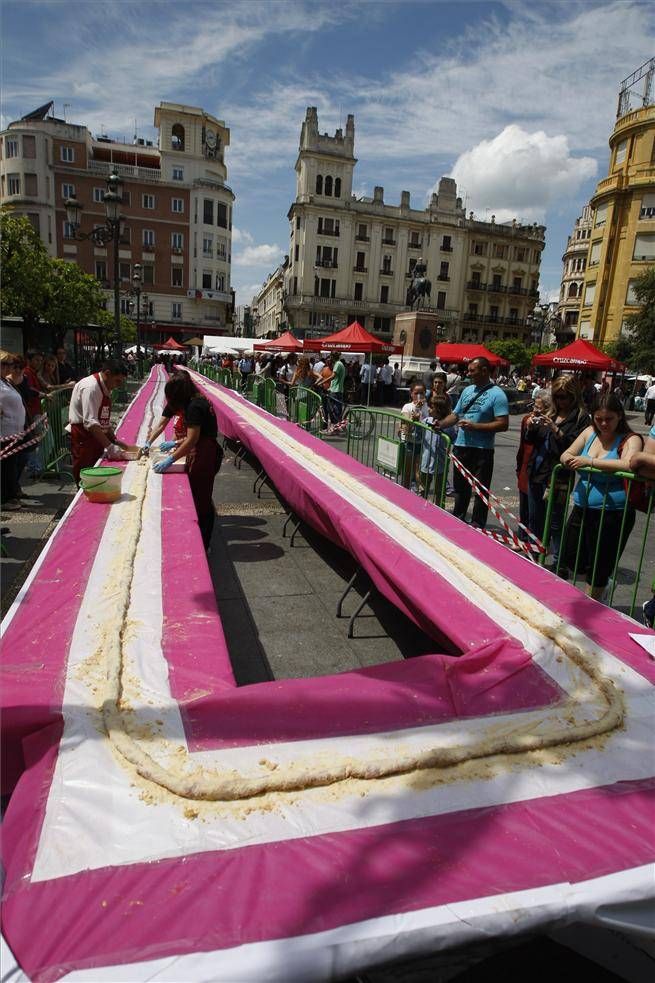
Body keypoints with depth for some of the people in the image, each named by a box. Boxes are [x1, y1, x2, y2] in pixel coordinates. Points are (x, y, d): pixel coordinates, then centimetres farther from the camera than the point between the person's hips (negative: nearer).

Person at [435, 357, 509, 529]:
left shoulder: (497, 394, -9)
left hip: (482, 450, -6)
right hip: (461, 446, 7)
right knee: (460, 486, 18)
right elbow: (455, 415, 18)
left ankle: (477, 526, 14)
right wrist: (440, 424, 1)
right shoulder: (467, 390, 12)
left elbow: (503, 424, -16)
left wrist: (475, 426, -19)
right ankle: (457, 519, 32)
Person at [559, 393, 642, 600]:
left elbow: (627, 465, -29)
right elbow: (566, 455, 9)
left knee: (598, 569, 6)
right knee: (570, 559, 14)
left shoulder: (630, 439, -9)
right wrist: (570, 460, -15)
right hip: (582, 509, 6)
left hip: (612, 514, -6)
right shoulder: (590, 432, 7)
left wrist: (589, 462, -26)